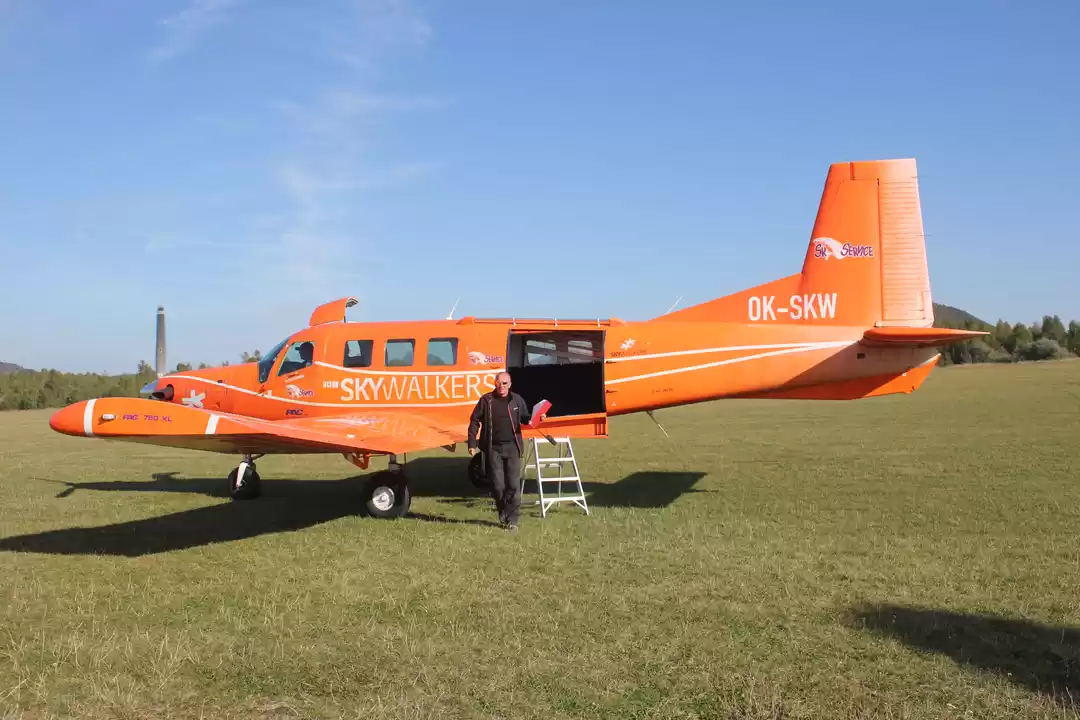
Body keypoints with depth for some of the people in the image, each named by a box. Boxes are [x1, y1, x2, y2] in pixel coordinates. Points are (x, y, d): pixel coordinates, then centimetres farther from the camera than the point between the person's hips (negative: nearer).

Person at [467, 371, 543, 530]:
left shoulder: (517, 400, 4)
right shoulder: (486, 400, 0)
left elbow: (524, 417, 18)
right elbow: (475, 421, 3)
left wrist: (536, 418, -4)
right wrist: (472, 444, -1)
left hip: (512, 447, 1)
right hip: (493, 448, 0)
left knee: (514, 485, -3)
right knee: (497, 485, 4)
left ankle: (512, 520, 3)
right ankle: (503, 514, 23)